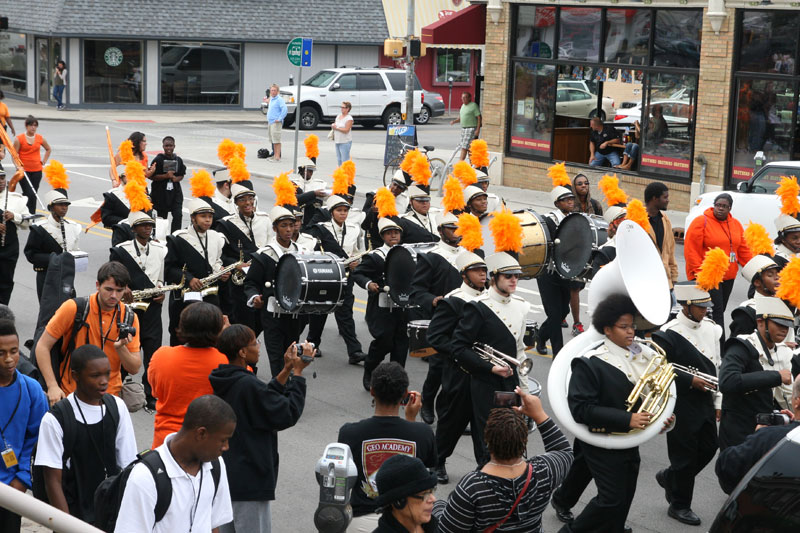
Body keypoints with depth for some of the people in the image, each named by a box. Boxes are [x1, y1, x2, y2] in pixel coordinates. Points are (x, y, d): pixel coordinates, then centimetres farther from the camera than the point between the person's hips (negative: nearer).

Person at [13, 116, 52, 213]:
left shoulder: (40, 138, 5)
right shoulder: (19, 139, -6)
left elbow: (48, 149, 22)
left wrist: (44, 161, 11)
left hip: (37, 171, 4)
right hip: (24, 171, -4)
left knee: (33, 195, 5)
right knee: (29, 194, -13)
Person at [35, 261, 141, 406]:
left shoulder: (129, 317, -1)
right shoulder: (73, 308, -8)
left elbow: (134, 369, 2)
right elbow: (42, 346, -6)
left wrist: (121, 348, -19)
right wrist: (52, 386, -15)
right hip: (69, 393, -3)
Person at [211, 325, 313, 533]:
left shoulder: (222, 381, 3)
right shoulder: (248, 385, -25)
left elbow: (265, 400, 11)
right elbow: (288, 415, -19)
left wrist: (286, 371, 7)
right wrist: (297, 372, -12)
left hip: (223, 475, 9)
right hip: (249, 482, -9)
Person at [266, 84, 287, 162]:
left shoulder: (279, 99, -11)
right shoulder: (271, 99, 16)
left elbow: (285, 110, -20)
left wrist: (279, 119, -21)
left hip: (276, 123, -9)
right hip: (270, 122, 9)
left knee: (276, 140, -9)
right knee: (273, 140, 13)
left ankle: (277, 157, -9)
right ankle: (274, 155, 20)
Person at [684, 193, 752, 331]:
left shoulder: (736, 224, 13)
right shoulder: (701, 222, -6)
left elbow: (743, 250, 18)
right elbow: (691, 250, -10)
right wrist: (698, 273, -17)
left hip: (728, 277, 7)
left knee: (719, 312, 11)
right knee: (716, 312, -14)